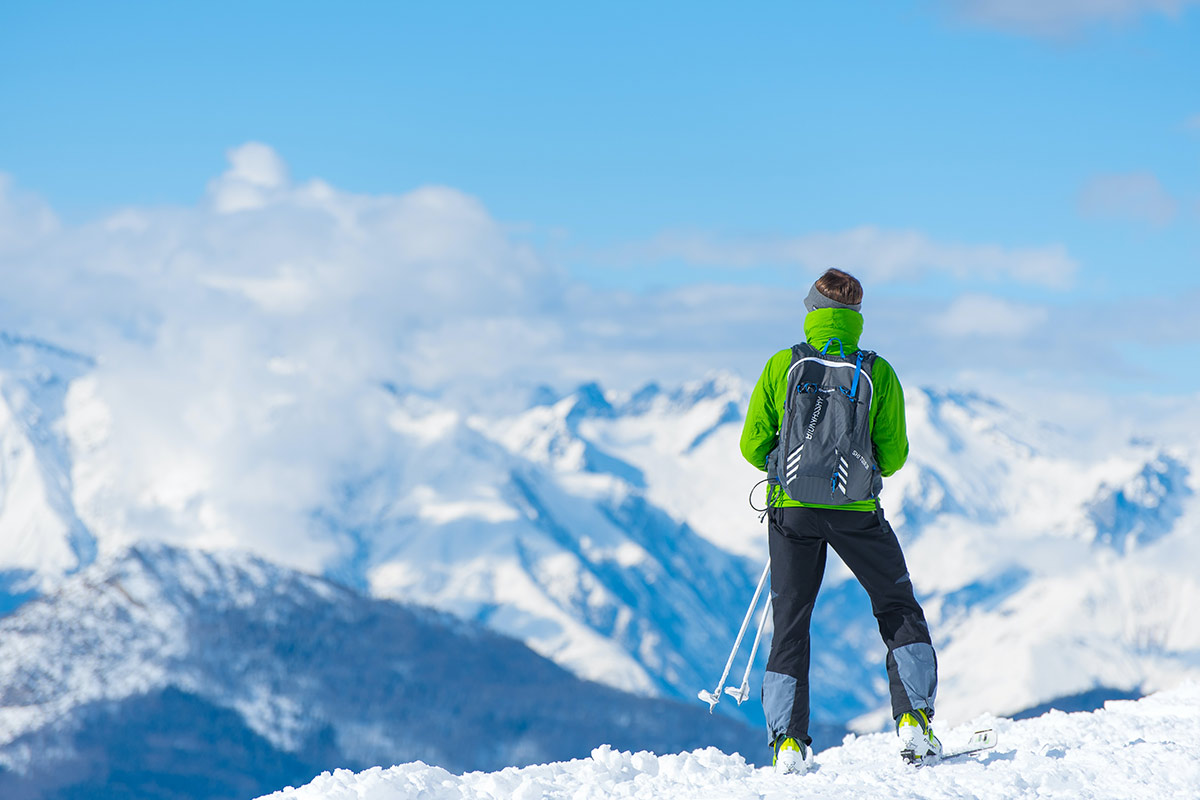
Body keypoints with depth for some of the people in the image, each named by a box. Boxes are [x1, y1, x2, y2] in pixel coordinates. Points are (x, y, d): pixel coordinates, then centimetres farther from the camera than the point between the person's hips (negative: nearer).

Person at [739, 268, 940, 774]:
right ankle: (914, 721, 4)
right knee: (899, 612, 15)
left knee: (790, 624, 11)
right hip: (856, 511, -1)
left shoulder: (782, 366, -3)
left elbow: (753, 446, -1)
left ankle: (788, 741, 3)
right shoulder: (877, 373, -4)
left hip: (792, 509, 1)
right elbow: (894, 455, 0)